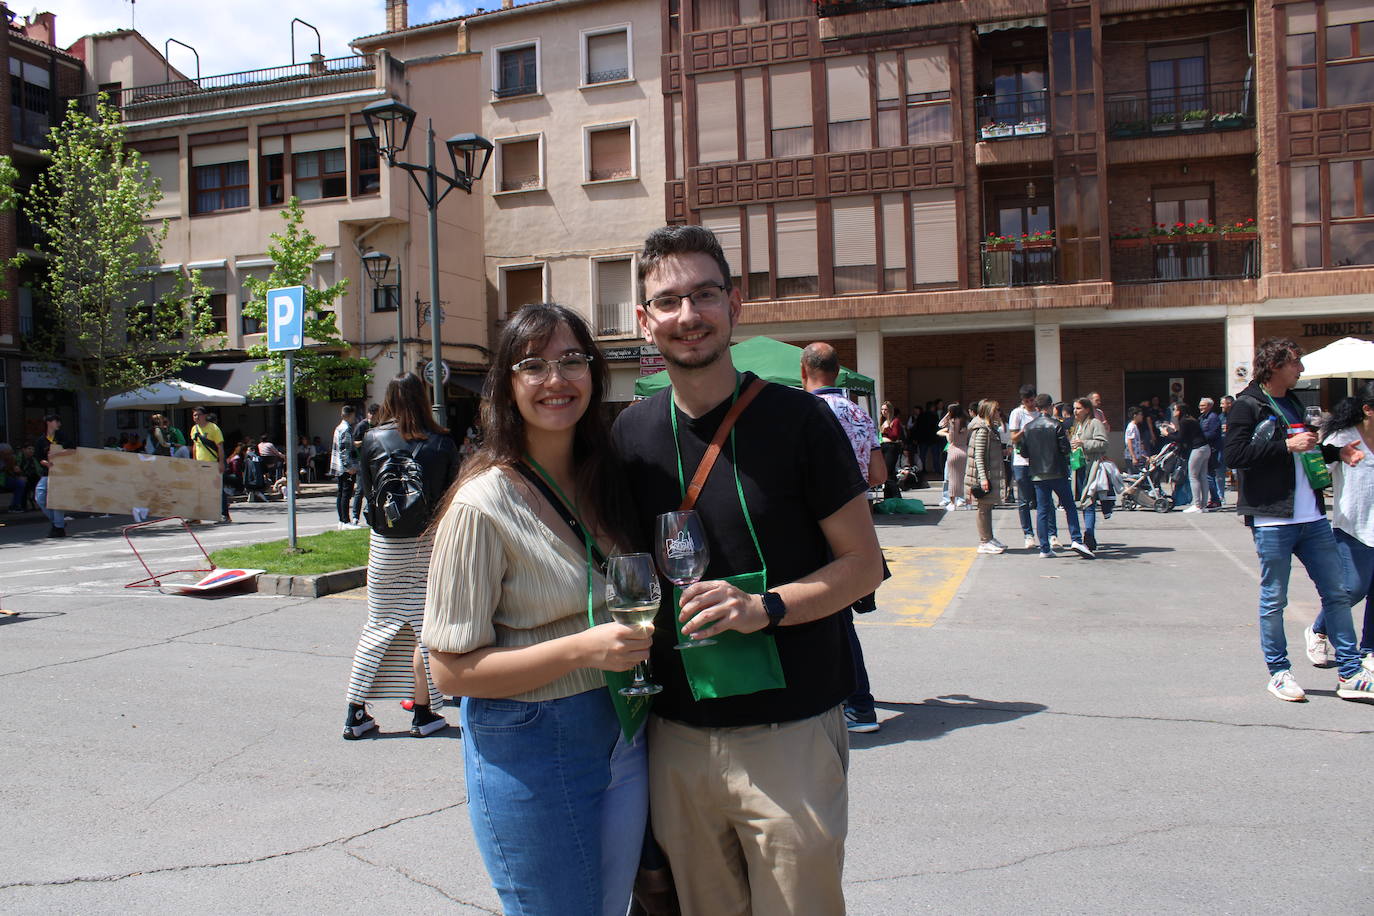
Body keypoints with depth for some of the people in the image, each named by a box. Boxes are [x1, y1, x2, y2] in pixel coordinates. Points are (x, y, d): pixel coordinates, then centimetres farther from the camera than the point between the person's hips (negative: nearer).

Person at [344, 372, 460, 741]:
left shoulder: (373, 439, -3)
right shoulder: (442, 442, -4)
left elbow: (363, 487, 6)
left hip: (385, 542, 1)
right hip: (429, 542, -1)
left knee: (378, 626, 11)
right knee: (426, 626, 5)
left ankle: (355, 713, 14)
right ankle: (423, 713, 11)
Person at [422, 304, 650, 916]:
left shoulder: (606, 480, 4)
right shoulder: (483, 504, -17)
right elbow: (453, 670, -16)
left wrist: (639, 631, -1)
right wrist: (582, 648, -26)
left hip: (622, 737, 7)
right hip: (528, 752, -6)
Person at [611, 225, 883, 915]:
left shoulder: (797, 419, -7)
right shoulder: (631, 433, 3)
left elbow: (863, 565, -4)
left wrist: (766, 605, -20)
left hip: (790, 734, -3)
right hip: (676, 736, 3)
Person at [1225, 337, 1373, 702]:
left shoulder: (1294, 404, 19)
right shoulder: (1248, 405, -6)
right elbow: (1234, 454, -19)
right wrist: (1287, 446, -18)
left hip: (1311, 517, 8)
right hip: (1272, 518, -8)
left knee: (1337, 593, 8)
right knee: (1273, 599, 2)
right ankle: (1279, 673, 14)